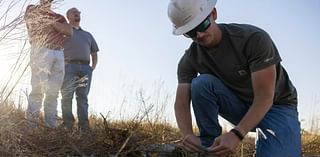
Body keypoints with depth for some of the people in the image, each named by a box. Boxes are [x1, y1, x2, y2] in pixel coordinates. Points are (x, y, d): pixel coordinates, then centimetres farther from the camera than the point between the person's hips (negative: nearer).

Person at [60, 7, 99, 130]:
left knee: (83, 97, -2)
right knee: (67, 96, -9)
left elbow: (94, 53, 28)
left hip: (85, 68, 3)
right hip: (70, 66, -3)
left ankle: (84, 126, -6)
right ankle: (67, 125, -10)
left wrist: (93, 66, 11)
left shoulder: (88, 35, 29)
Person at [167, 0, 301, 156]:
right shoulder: (189, 60, -13)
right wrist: (187, 134, -39)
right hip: (239, 107, 4)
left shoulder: (254, 38, -27)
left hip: (276, 105, -3)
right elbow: (181, 104, -17)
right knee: (201, 83, -25)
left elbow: (265, 97, -30)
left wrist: (236, 134, -43)